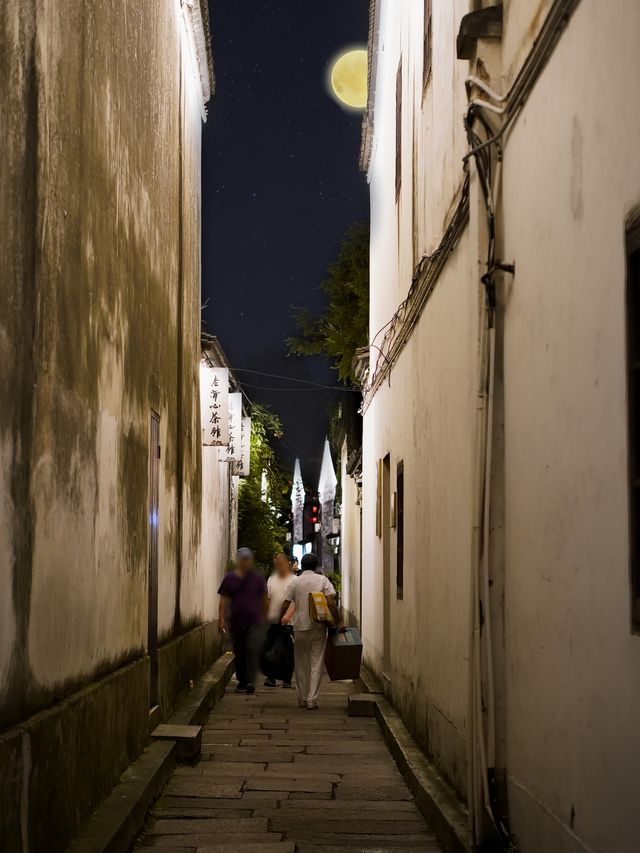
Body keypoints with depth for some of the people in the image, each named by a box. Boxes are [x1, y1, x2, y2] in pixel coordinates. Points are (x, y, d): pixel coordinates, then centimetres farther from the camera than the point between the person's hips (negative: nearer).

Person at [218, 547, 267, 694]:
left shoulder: (258, 578, 5)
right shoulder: (229, 579, 4)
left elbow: (264, 599, 13)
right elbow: (224, 600, 3)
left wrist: (263, 616, 14)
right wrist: (221, 619, -4)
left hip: (254, 621, -1)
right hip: (236, 622, 2)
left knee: (253, 650, -14)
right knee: (239, 653, 8)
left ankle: (251, 682, -16)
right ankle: (241, 681, 19)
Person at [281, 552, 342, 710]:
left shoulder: (295, 582, 2)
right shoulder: (322, 580, -1)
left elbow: (285, 605, 1)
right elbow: (331, 603, -11)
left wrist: (282, 619, 16)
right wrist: (337, 622, -5)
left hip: (300, 627, 1)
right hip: (318, 626, -1)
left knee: (301, 663, 12)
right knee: (316, 663, 2)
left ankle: (302, 698, 19)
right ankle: (312, 699, -6)